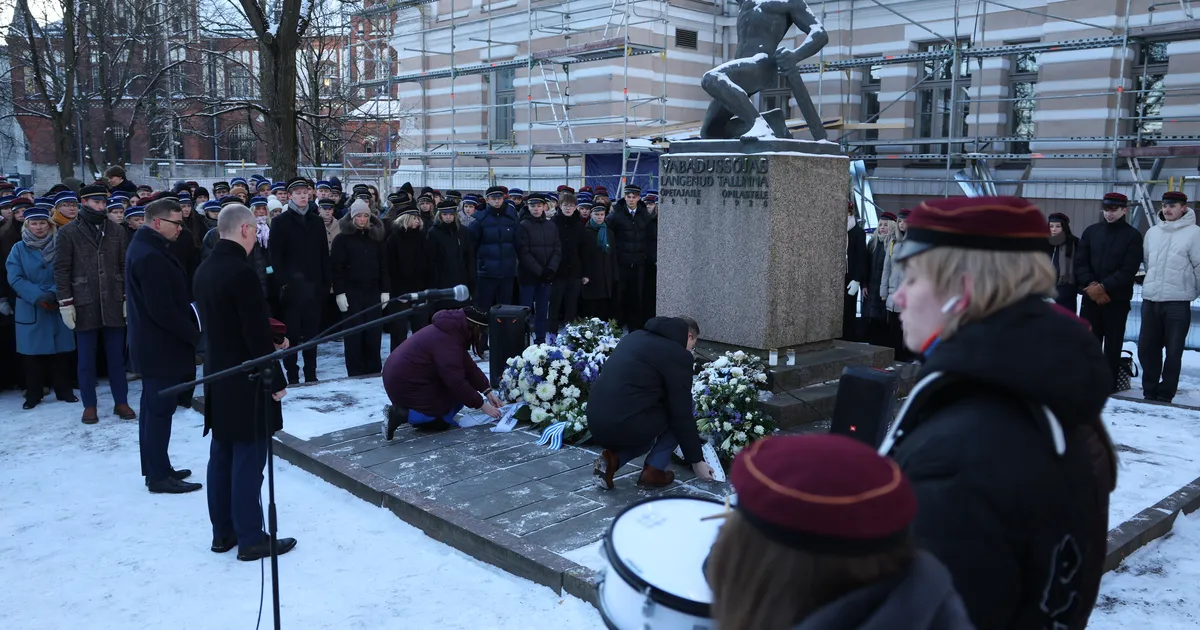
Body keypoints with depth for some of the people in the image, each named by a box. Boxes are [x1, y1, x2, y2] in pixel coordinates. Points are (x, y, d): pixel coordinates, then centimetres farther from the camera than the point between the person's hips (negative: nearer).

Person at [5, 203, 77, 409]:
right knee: (33, 351, 3)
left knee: (61, 350, 3)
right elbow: (15, 278, -6)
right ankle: (33, 394, 12)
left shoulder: (59, 246, 4)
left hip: (58, 307, 0)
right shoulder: (19, 249, 3)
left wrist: (54, 294, -18)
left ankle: (64, 391, 14)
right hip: (30, 309, 0)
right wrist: (38, 296, -18)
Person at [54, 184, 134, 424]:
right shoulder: (68, 232, -1)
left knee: (117, 357, 8)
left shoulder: (116, 230, 6)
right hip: (84, 305, -2)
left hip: (113, 304, 2)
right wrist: (65, 303, -7)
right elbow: (61, 270, -2)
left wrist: (128, 297, 4)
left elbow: (125, 266, 8)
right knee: (86, 359, 7)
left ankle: (121, 402, 17)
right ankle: (89, 405, 17)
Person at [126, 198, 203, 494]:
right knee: (160, 409, -2)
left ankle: (155, 469, 27)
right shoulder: (151, 256, -22)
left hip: (152, 345, 11)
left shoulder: (145, 248, 11)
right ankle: (159, 476, 6)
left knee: (154, 408, 16)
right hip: (161, 347, -11)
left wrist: (193, 321, 7)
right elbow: (162, 310, -25)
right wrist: (195, 335, -16)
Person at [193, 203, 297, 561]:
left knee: (222, 456, 14)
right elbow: (257, 333, -20)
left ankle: (223, 533, 24)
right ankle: (251, 539, 7)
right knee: (248, 460, -1)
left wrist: (272, 342, 19)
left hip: (218, 376, 9)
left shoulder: (205, 270, 8)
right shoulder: (242, 272, -20)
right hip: (245, 381, -9)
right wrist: (276, 380, -12)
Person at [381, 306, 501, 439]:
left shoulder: (451, 331, 7)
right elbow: (456, 383, -24)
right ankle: (402, 415, -8)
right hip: (404, 385, -10)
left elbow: (468, 367, 10)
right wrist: (481, 405, -16)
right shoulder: (447, 341, -25)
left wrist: (487, 391, 3)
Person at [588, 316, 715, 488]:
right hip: (626, 426, -7)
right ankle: (653, 471, 10)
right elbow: (682, 413, -1)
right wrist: (696, 461, 10)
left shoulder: (635, 336, 22)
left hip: (597, 424, 8)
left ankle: (612, 459, 10)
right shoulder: (678, 354, -1)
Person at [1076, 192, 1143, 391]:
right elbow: (1080, 262, 5)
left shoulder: (1133, 235, -1)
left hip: (1117, 299, -3)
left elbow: (1129, 270, -9)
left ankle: (1109, 383, 8)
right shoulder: (1091, 231, 10)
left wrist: (1104, 287, -17)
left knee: (1112, 344, 2)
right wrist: (1090, 285, -10)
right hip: (1090, 296, 3)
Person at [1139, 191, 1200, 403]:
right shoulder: (1152, 232, 11)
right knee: (1146, 348, 8)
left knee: (1173, 351, 0)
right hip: (1149, 300, 5)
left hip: (1177, 302, -5)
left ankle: (1165, 394, 8)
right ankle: (1149, 391, 19)